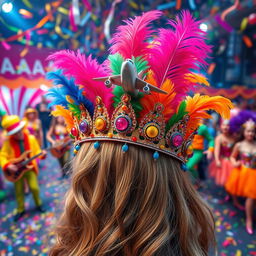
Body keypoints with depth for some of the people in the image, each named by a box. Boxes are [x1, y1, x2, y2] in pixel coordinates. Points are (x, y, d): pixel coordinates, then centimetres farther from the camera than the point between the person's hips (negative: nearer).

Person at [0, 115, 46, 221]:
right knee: (19, 191, 13)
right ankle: (20, 210, 36)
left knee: (34, 187, -4)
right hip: (16, 170, 1)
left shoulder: (31, 138, -8)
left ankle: (38, 204, 25)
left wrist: (42, 153, -22)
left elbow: (36, 151, -1)